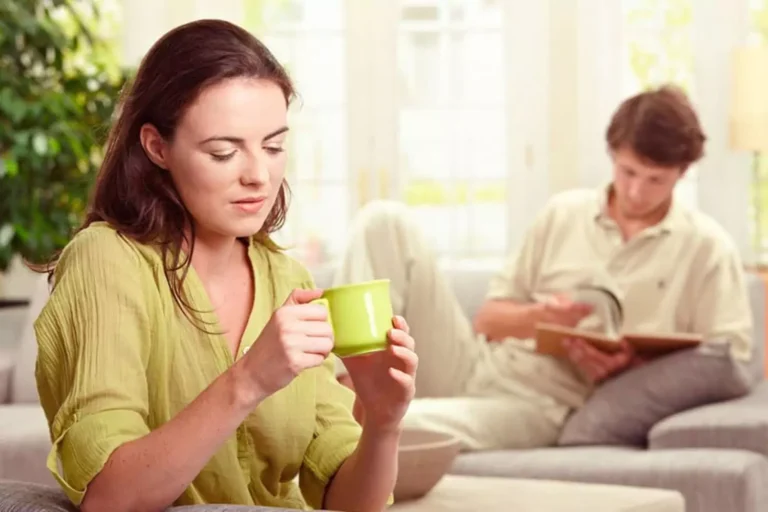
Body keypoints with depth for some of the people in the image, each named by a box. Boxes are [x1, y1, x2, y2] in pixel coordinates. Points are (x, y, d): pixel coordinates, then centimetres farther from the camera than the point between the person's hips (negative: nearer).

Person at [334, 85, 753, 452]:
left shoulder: (705, 247, 4)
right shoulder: (562, 213, 15)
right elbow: (487, 320, 15)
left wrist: (634, 366, -18)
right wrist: (538, 316, -7)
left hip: (542, 403, -5)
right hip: (473, 365, 6)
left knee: (410, 425, -39)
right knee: (385, 220, -12)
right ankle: (350, 392, -22)